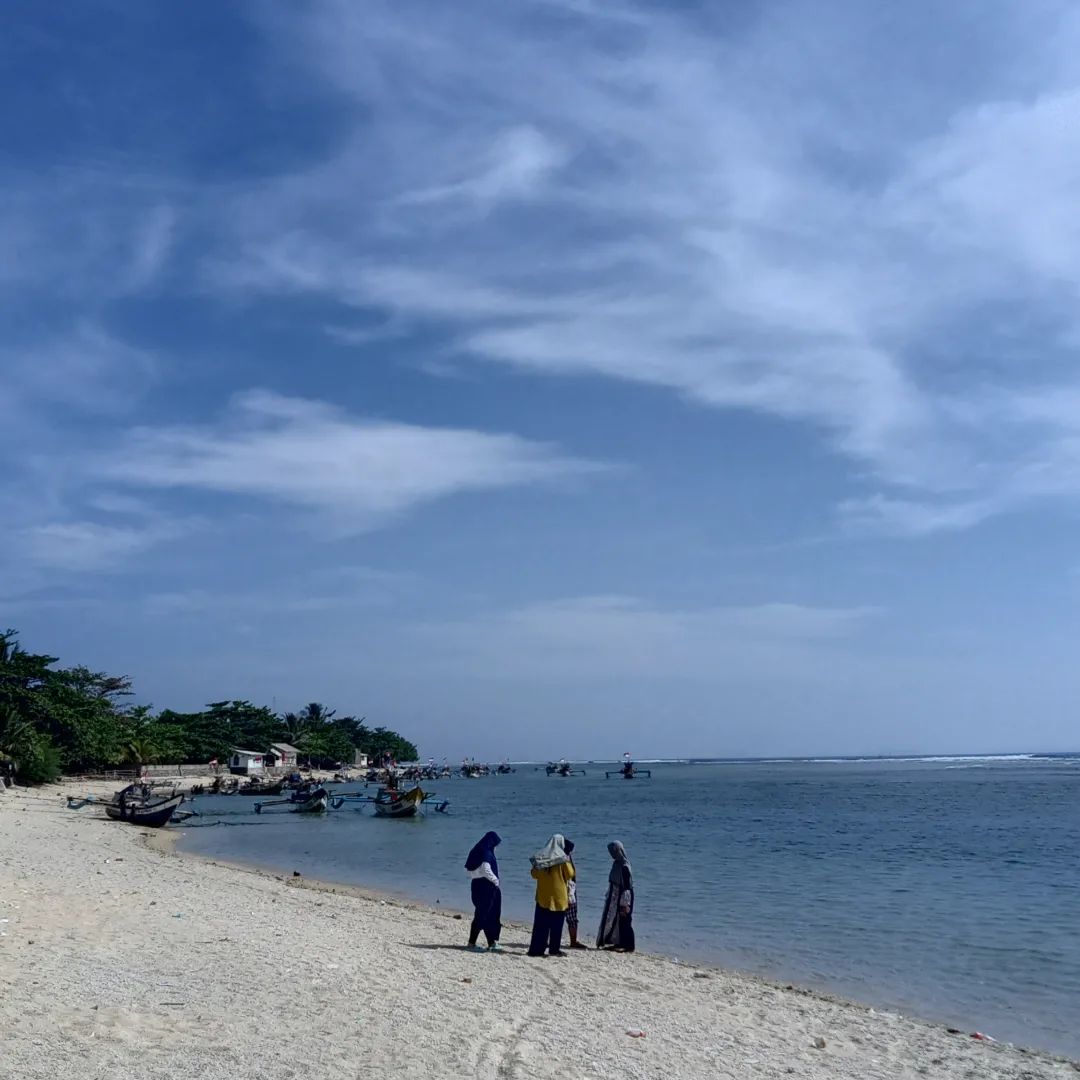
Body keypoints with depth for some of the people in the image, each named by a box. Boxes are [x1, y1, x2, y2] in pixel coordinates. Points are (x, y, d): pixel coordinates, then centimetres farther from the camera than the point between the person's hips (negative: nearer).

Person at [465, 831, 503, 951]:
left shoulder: (477, 851, 12)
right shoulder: (486, 853, -15)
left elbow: (468, 869, 14)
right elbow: (486, 870, -25)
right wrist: (496, 881, -11)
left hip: (477, 885, 9)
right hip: (486, 887, -9)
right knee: (482, 915, -2)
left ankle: (492, 943, 18)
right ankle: (472, 942, 2)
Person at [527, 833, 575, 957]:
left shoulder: (539, 857, 1)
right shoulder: (562, 858, -10)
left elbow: (534, 874, 9)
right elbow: (570, 874, -5)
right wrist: (568, 862, 9)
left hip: (543, 895, 3)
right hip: (558, 896, -3)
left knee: (540, 923, 8)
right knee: (556, 923, 6)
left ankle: (536, 948, 7)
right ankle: (554, 949, 6)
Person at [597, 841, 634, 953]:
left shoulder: (624, 866, -21)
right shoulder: (617, 863, 7)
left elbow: (627, 887, -21)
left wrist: (625, 904, -20)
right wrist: (609, 896, 18)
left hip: (621, 898, -9)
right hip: (614, 897, 9)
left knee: (623, 921, 1)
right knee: (613, 920, 14)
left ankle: (627, 946, 11)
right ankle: (617, 943, 24)